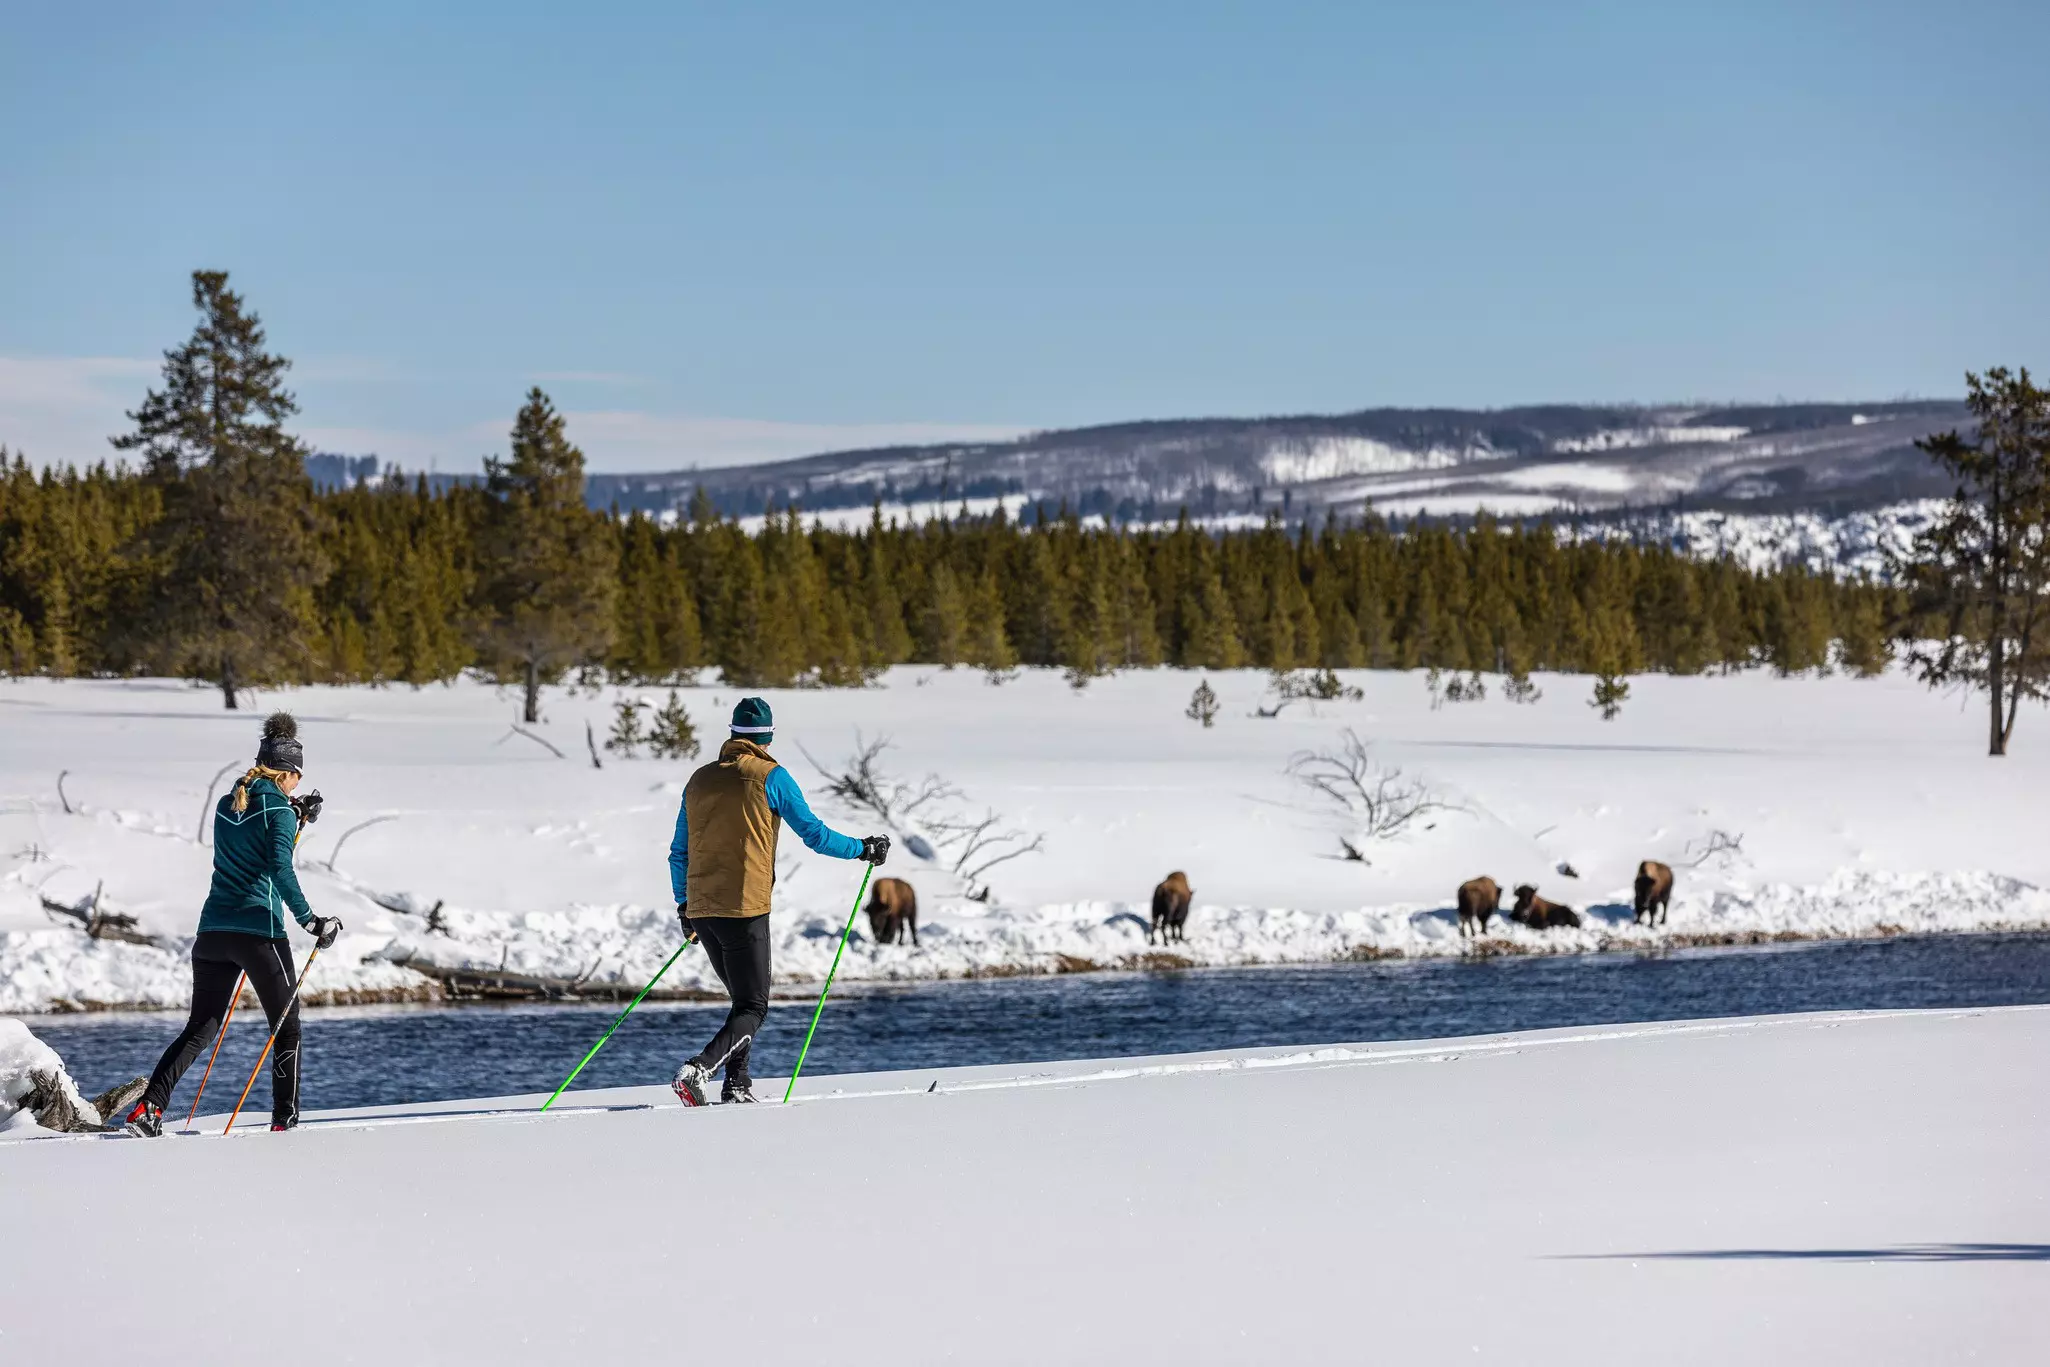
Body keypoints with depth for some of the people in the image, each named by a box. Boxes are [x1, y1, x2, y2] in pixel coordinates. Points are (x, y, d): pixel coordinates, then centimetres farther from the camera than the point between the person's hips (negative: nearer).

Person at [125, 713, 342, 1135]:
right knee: (287, 1028, 10)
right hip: (259, 931, -6)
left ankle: (148, 1108, -6)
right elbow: (280, 870, -20)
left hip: (213, 931, 6)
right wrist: (310, 920, -20)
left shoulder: (226, 806, 13)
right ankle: (284, 1120, 6)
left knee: (200, 1028, 11)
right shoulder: (279, 811, -7)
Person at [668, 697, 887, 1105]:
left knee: (743, 998, 20)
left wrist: (684, 906, 29)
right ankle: (699, 1068, -24)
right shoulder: (770, 776, -3)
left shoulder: (700, 779, 14)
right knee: (753, 1007, -1)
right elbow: (814, 833, -2)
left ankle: (736, 1086, 9)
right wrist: (864, 850, 13)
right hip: (745, 909, -6)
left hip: (701, 911, 6)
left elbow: (678, 853, 19)